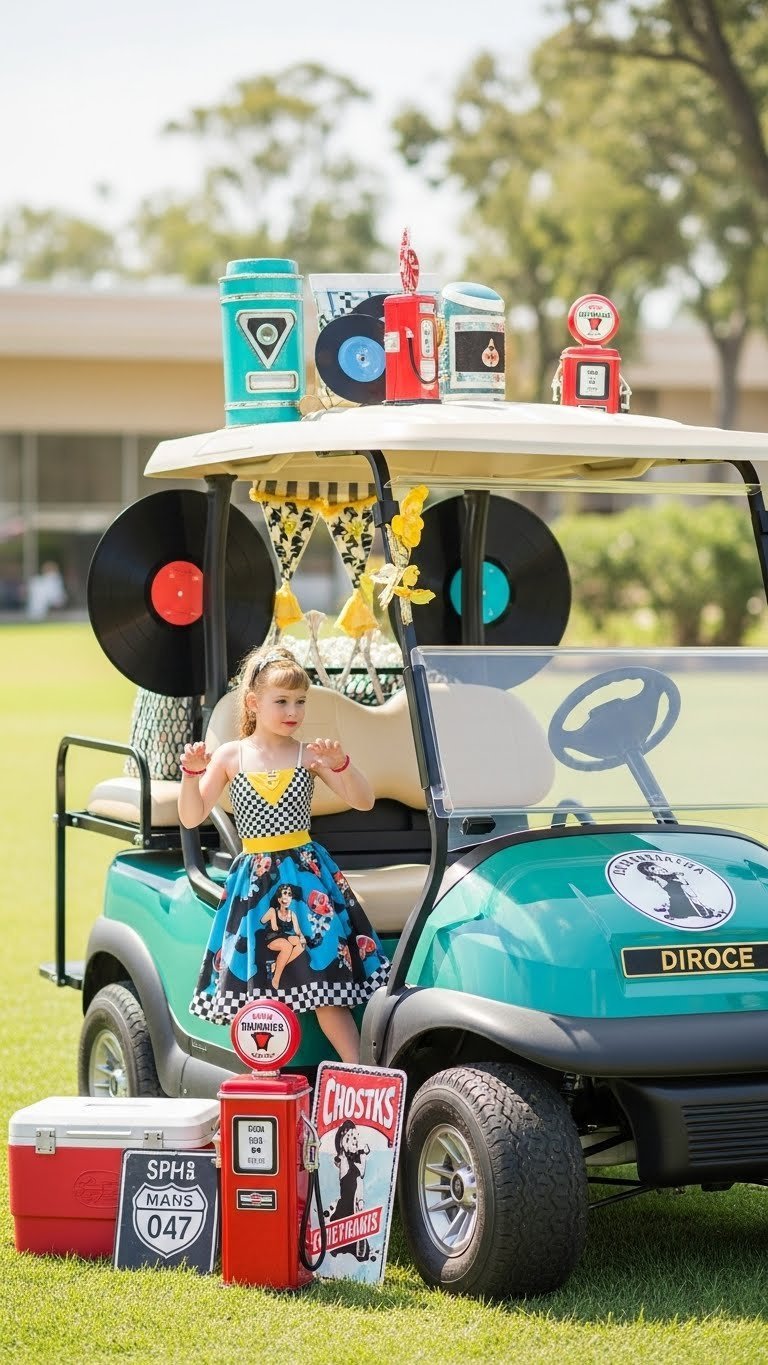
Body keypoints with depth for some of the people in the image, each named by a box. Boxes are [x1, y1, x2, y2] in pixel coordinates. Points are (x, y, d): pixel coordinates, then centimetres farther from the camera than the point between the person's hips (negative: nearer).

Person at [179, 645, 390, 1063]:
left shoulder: (309, 754, 0)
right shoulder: (230, 756, 3)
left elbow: (364, 801, -4)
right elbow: (191, 817, 2)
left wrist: (339, 763, -19)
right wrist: (193, 772, -14)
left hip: (306, 875, -2)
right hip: (254, 882, 2)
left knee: (322, 980, -9)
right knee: (252, 984, 2)